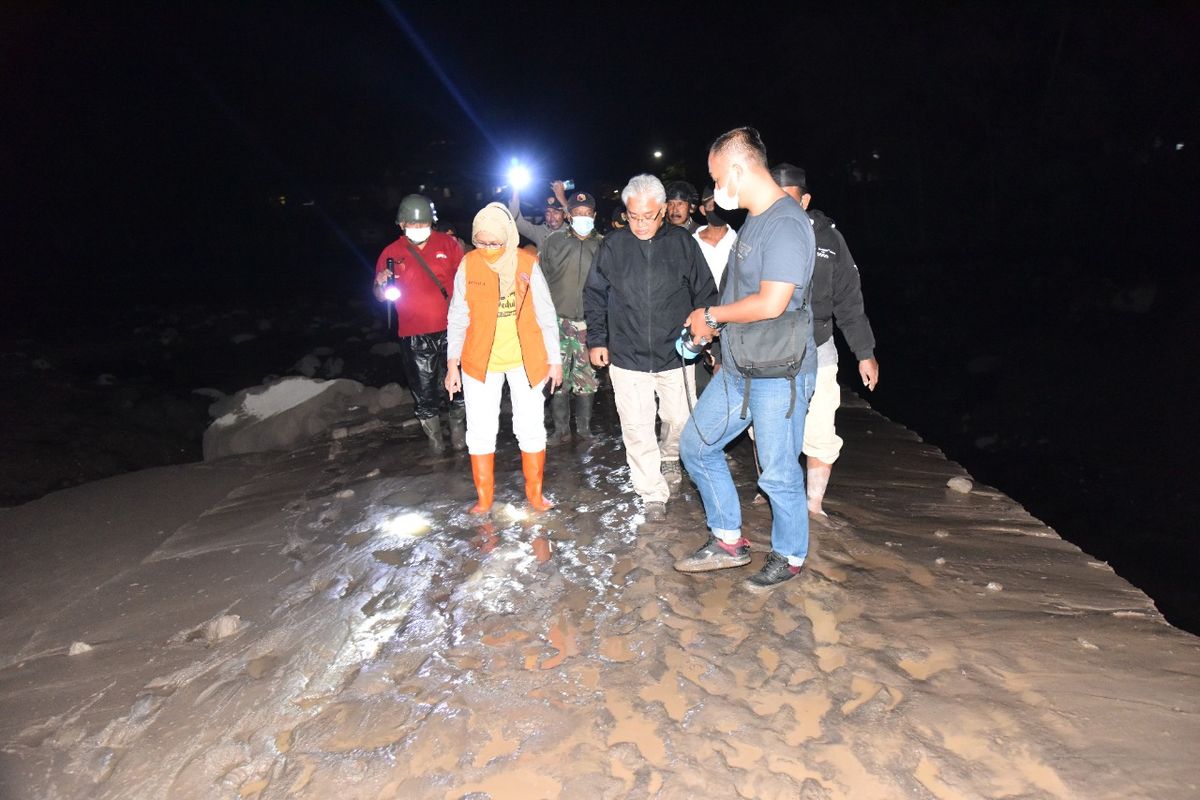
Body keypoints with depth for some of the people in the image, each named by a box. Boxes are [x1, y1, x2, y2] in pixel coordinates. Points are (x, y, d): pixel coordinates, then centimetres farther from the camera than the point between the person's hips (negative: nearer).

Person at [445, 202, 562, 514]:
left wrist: (554, 359, 2)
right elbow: (458, 318, 2)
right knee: (480, 431, 6)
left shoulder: (527, 263, -6)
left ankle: (535, 494, 23)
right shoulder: (468, 265, -4)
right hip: (480, 361, 1)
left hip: (526, 359, 0)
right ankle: (484, 498, 21)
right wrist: (452, 364, 0)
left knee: (531, 428, 6)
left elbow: (545, 314, 1)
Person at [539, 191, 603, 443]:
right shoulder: (554, 241, 5)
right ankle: (561, 430, 13)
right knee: (558, 379, 1)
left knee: (587, 380, 6)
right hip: (558, 321, 0)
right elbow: (541, 280, 7)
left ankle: (584, 428, 21)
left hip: (589, 323, 0)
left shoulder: (602, 245, 5)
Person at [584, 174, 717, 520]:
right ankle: (653, 494, 16)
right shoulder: (611, 246, 0)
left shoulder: (682, 242, -2)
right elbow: (594, 296, 9)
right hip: (627, 356, 0)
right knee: (637, 428, 2)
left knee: (680, 419, 11)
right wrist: (597, 340, 6)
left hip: (675, 353, 0)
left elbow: (705, 293, 6)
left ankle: (669, 457, 44)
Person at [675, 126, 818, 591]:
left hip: (779, 375, -10)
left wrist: (711, 315, -13)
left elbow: (771, 303, -25)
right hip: (737, 370, 10)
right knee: (696, 446, 15)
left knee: (778, 473, 4)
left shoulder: (786, 223, -18)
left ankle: (788, 557, 28)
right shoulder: (753, 222, 12)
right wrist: (714, 326, 6)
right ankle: (728, 541, 28)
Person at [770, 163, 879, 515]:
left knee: (821, 437, 1)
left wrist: (865, 353, 2)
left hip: (815, 353, 0)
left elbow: (848, 298, 2)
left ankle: (814, 507, 21)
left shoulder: (826, 237, -4)